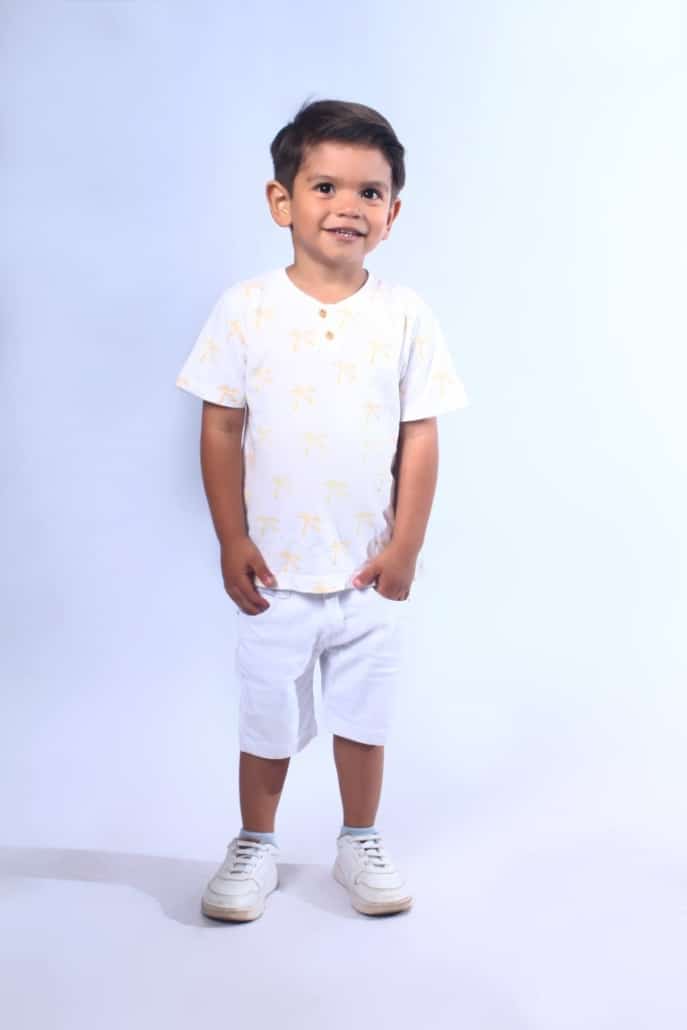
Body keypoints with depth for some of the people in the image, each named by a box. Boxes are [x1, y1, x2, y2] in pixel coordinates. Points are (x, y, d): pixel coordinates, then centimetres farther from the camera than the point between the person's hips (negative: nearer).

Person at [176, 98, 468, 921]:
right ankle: (254, 846, 34)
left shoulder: (405, 315, -4)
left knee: (364, 714, 15)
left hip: (370, 571, 1)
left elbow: (421, 438, -3)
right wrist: (232, 542, -7)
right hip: (274, 571, -1)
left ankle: (360, 844, 36)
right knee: (267, 717, 14)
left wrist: (406, 545, -5)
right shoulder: (246, 309, -7)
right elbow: (220, 429, -4)